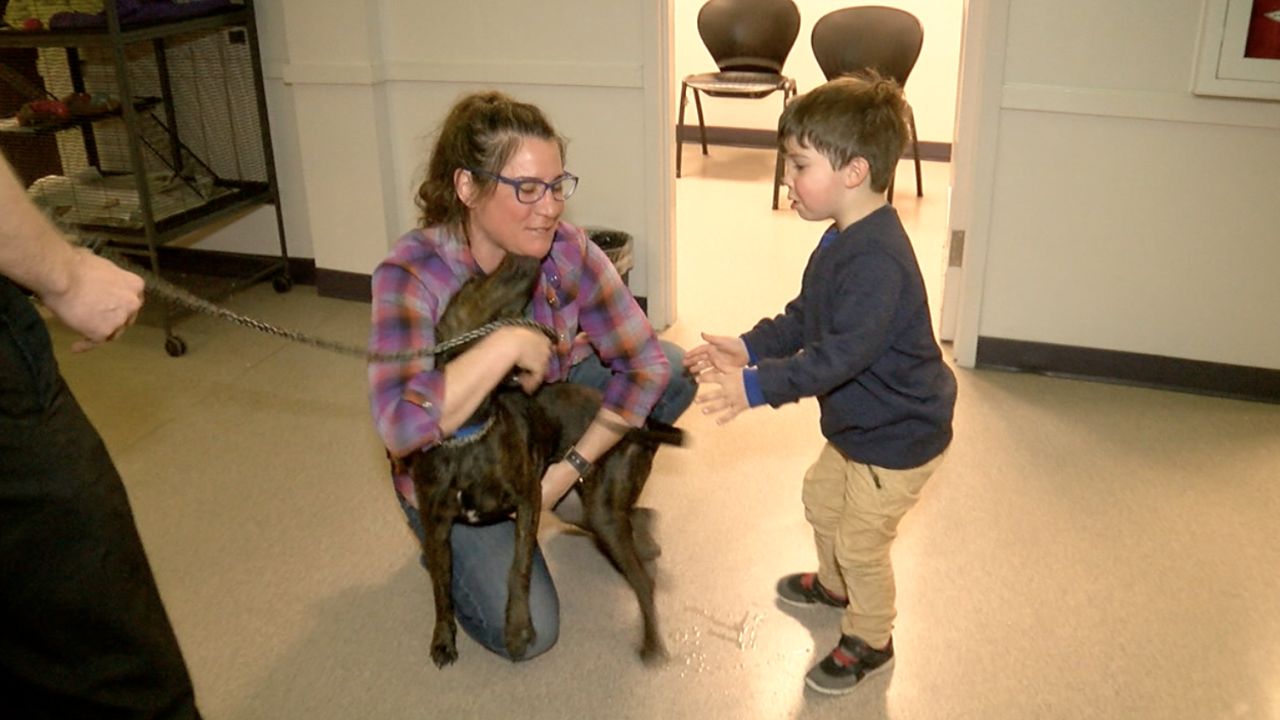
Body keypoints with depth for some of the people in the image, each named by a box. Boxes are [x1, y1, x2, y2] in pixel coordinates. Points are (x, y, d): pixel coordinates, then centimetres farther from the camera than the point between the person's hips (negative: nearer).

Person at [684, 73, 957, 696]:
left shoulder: (876, 259, -33)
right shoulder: (842, 241, 1)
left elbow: (840, 355, -37)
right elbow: (804, 318, 10)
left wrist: (757, 386, -38)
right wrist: (750, 346, -2)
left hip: (899, 435, -10)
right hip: (859, 422, 10)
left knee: (860, 541, 6)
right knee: (821, 499, 27)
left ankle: (869, 640, 31)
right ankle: (834, 585, 55)